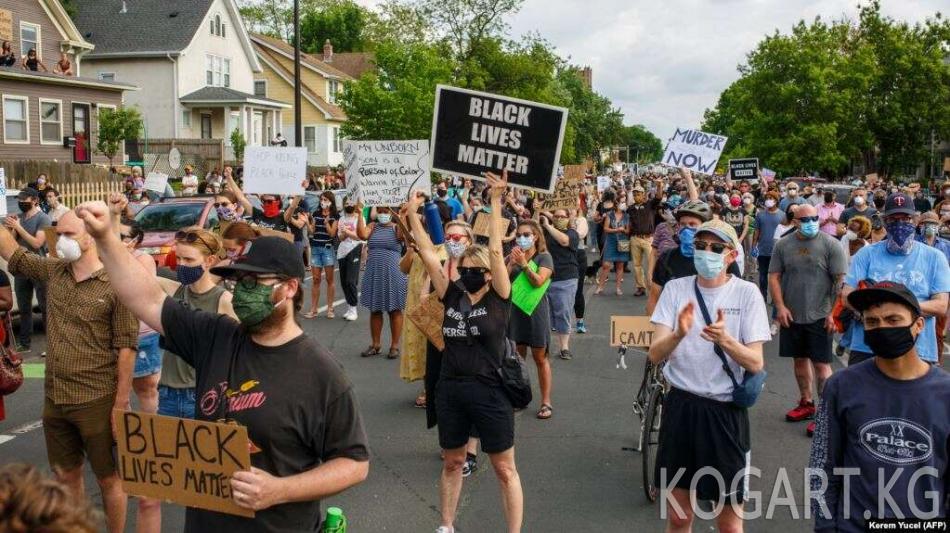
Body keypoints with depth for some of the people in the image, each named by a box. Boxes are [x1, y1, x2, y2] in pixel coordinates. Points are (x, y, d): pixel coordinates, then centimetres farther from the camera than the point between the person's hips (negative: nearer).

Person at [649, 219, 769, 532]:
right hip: (681, 406, 2)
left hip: (726, 411, -2)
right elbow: (655, 355, -9)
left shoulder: (747, 293, -5)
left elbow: (756, 363, -10)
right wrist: (679, 334, -30)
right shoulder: (676, 289, -1)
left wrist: (726, 340, -30)